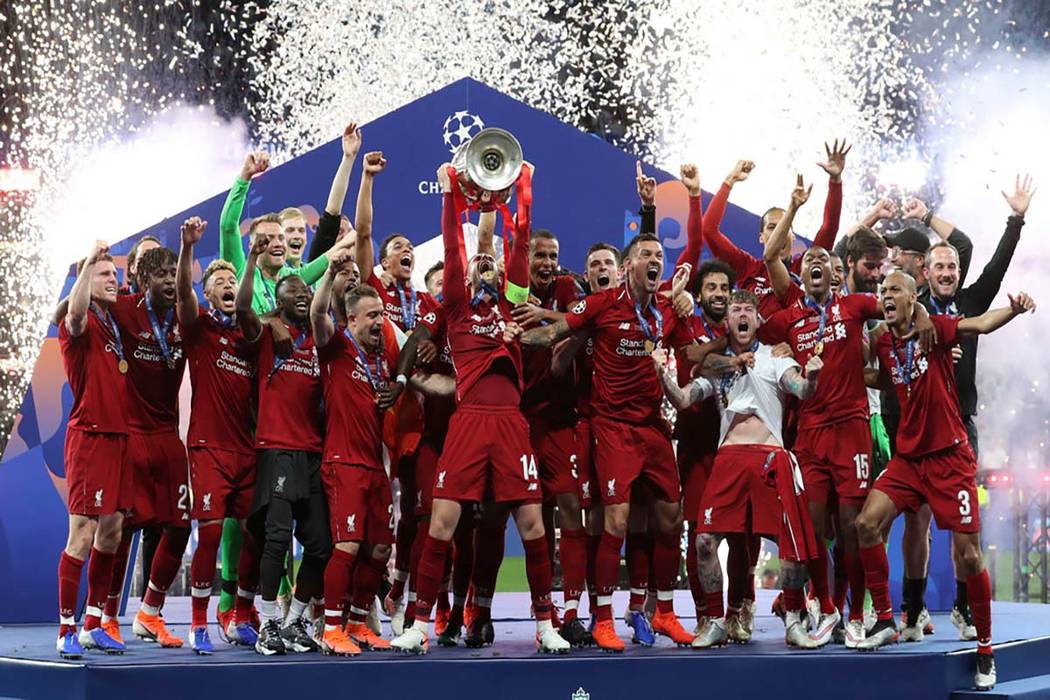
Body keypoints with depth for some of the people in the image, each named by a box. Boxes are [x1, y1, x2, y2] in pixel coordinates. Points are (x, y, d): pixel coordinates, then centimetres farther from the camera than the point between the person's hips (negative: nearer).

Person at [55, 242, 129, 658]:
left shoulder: (115, 325, 15)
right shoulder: (82, 325, -8)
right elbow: (75, 312, -31)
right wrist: (91, 260, -34)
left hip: (118, 437, 8)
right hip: (89, 435, -8)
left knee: (111, 533, 11)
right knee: (82, 534, -8)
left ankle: (93, 626, 20)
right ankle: (67, 631, -2)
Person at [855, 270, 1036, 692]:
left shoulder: (934, 329, -9)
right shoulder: (883, 344, 5)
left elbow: (982, 324, -27)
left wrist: (1013, 310, -46)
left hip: (949, 458, -5)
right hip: (908, 457, 5)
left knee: (967, 553, -3)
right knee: (867, 523, -10)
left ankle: (985, 648, 11)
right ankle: (885, 621, 4)